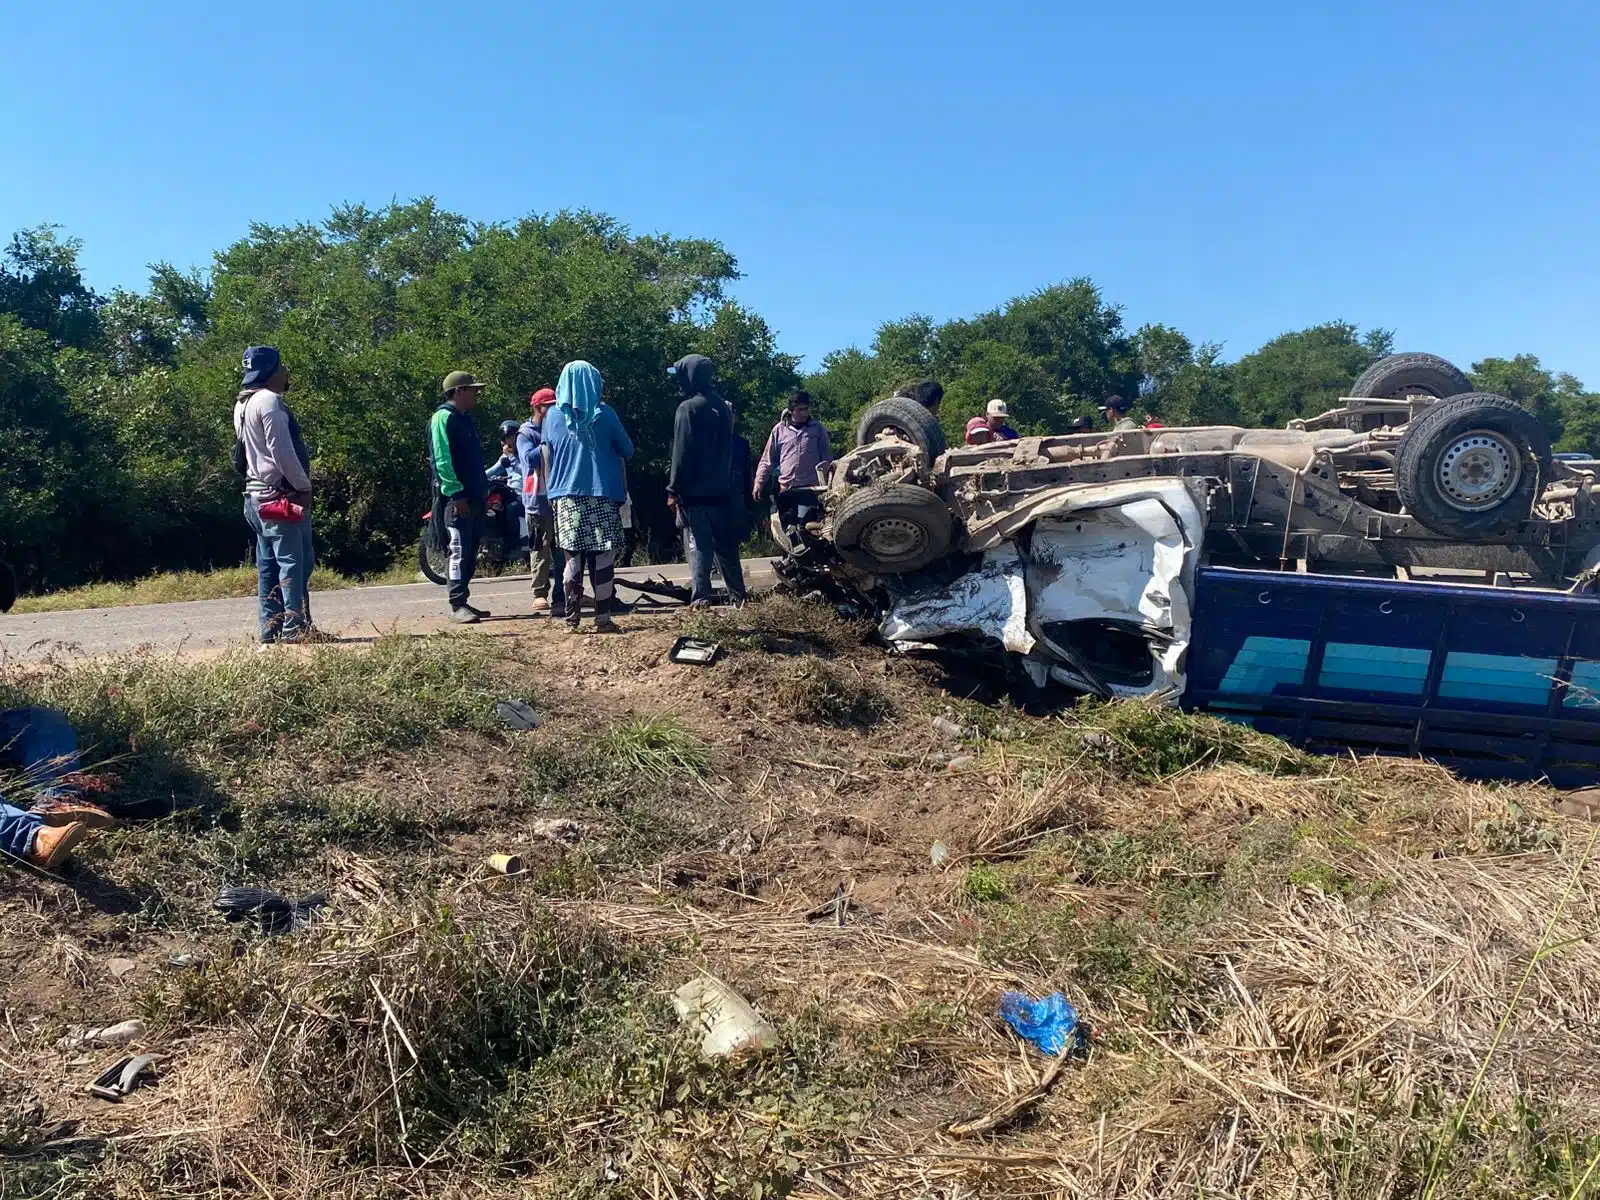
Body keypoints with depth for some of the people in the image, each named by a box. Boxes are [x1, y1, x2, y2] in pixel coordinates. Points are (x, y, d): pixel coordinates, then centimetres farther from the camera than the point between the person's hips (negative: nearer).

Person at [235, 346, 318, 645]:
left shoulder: (243, 404, 18)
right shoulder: (269, 400, -13)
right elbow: (282, 452, -19)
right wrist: (304, 486, -10)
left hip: (259, 494, 10)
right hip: (281, 494, -10)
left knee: (268, 566, 9)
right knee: (294, 561, -8)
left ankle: (270, 631, 12)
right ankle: (295, 629, -9)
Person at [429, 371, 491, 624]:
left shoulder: (466, 420, 20)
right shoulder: (444, 418, -8)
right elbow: (442, 459, -16)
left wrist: (484, 489, 19)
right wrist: (456, 493, -21)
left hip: (473, 497, 9)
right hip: (457, 498, -9)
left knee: (470, 552, 11)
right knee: (460, 551, -11)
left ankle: (463, 602, 18)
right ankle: (457, 605, -9)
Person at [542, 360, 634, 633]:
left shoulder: (554, 415, 5)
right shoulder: (604, 414, -1)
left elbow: (546, 457, 11)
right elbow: (627, 451, 7)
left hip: (566, 497, 2)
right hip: (602, 496, -2)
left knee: (573, 559, 6)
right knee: (602, 558, 0)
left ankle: (571, 620, 6)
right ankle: (602, 620, 0)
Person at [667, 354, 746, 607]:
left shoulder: (688, 408, -11)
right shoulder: (723, 407, 10)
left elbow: (682, 452, -13)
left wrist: (673, 490, -10)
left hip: (694, 492, -6)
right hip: (720, 491, 6)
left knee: (698, 544, -4)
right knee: (725, 543, 13)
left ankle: (700, 596, -7)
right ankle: (737, 593, 17)